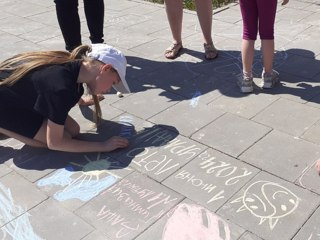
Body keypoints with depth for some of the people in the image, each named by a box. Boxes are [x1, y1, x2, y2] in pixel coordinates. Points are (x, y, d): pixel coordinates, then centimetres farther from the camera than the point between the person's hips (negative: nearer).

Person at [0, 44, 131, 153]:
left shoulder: (74, 65, -9)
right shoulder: (62, 88, -35)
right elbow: (54, 143, -27)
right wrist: (104, 145, -23)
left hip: (20, 94, 9)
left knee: (73, 131, 2)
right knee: (64, 138, -12)